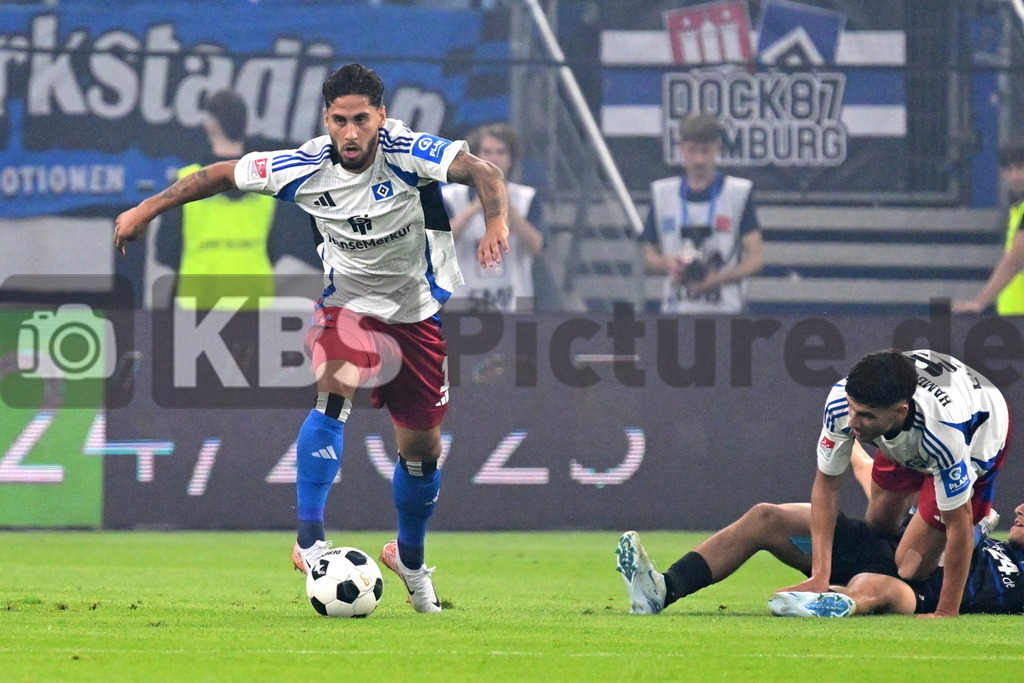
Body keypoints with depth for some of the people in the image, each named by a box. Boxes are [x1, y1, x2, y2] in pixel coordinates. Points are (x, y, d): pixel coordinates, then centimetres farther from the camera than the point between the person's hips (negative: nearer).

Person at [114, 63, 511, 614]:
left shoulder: (407, 155, -22)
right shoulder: (306, 168, -16)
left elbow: (483, 172, -33)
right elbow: (222, 174, -3)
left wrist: (496, 225, -52)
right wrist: (146, 211, -2)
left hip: (415, 314, 1)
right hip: (349, 304, -1)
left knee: (422, 449, 9)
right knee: (336, 387, -32)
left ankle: (409, 558, 37)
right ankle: (309, 537, -31)